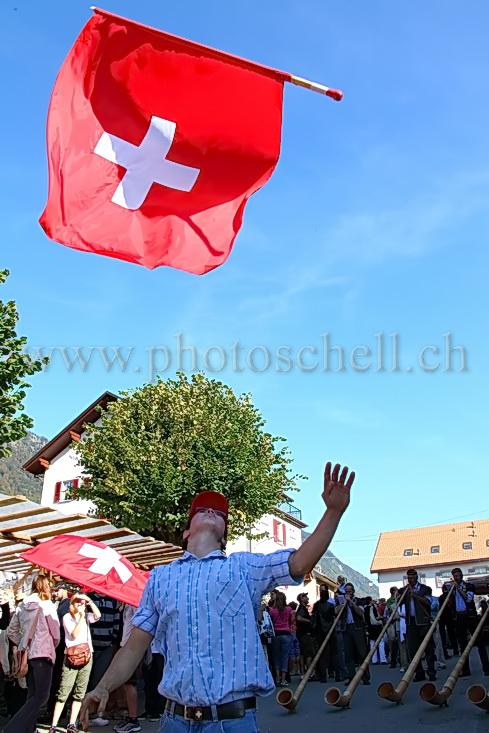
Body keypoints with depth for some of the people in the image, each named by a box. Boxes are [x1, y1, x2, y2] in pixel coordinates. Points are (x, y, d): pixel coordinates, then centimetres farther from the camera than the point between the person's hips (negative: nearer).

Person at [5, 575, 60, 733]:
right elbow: (55, 631, -3)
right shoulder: (47, 605, -8)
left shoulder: (22, 606, 7)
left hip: (26, 653, 7)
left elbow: (11, 631, 12)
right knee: (41, 696, -6)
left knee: (32, 694, 17)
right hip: (43, 653, -7)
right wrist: (53, 646, 15)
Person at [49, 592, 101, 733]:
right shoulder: (67, 617, 2)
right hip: (71, 656, -4)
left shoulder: (86, 616, 13)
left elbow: (97, 615, -8)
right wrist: (81, 617, -12)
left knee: (79, 693, 4)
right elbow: (74, 634, -10)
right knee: (63, 692, -7)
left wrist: (90, 601, -7)